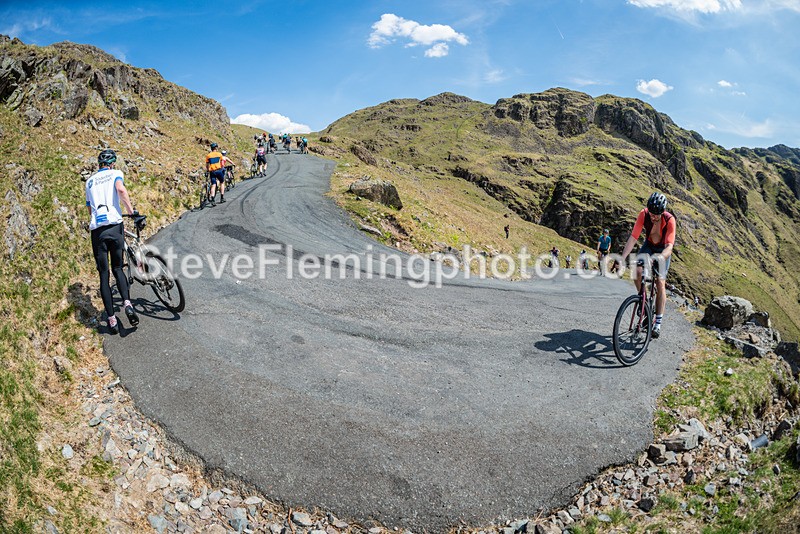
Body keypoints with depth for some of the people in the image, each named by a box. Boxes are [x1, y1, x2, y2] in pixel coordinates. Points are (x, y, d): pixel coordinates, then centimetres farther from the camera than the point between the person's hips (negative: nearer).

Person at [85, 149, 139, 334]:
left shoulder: (89, 181, 23)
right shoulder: (115, 173, 10)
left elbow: (89, 209, 26)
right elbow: (121, 189, -13)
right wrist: (132, 211, -12)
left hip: (96, 230, 3)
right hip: (114, 226, -2)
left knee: (104, 275, 6)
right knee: (118, 269, 12)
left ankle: (111, 320, 2)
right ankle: (127, 304, -12)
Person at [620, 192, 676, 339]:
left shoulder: (670, 220, -31)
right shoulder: (643, 214, -26)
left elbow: (669, 246, -37)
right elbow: (633, 237, -28)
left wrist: (661, 257, -58)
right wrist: (622, 258, -38)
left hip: (663, 250, -2)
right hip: (648, 245, 2)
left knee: (660, 282, -14)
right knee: (637, 271, -23)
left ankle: (658, 322, -8)